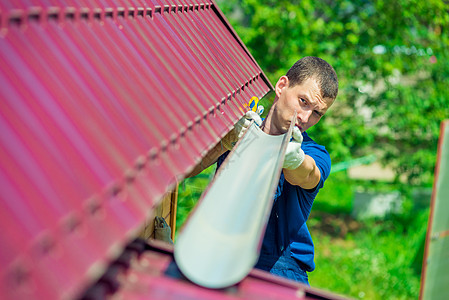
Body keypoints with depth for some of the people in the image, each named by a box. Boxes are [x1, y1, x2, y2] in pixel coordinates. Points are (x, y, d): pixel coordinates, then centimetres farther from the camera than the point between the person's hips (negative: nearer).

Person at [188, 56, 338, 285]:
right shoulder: (237, 123, 11)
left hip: (280, 265, -1)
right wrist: (229, 140, -23)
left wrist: (294, 158, -44)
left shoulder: (315, 155, 6)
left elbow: (304, 175, -20)